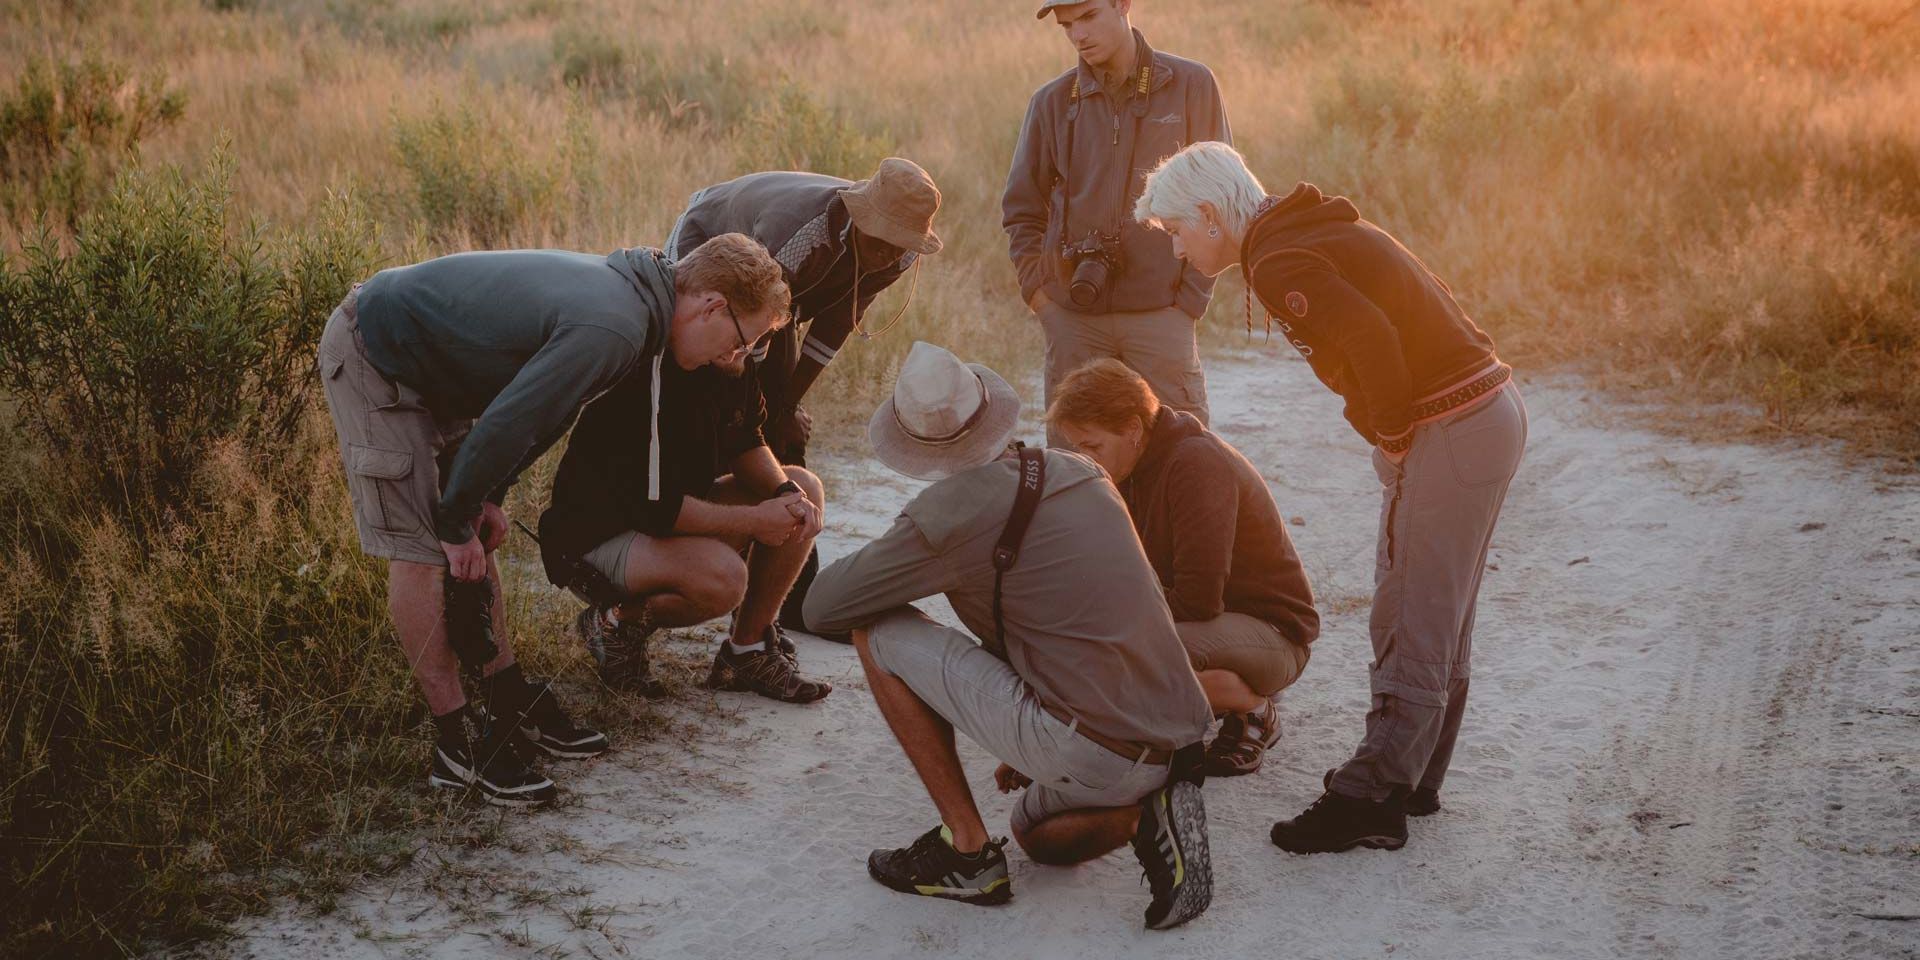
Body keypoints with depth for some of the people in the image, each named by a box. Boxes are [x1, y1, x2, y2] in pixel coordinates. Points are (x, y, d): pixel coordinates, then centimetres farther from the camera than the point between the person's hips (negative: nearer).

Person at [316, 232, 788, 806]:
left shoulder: (620, 287, 2)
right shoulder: (612, 328, -29)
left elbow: (527, 402, 12)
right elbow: (508, 423, -29)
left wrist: (485, 499, 9)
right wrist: (457, 524, -16)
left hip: (425, 366, 10)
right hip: (371, 357, -10)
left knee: (477, 540, 12)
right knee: (420, 550, -9)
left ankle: (509, 702, 20)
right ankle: (457, 745, -3)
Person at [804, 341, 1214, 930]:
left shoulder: (951, 511, -11)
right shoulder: (1079, 475, 12)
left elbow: (822, 606, -1)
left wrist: (891, 555, 20)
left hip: (1086, 749, -8)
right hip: (1176, 743, 8)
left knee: (877, 634, 3)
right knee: (1039, 833, 37)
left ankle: (966, 847, 5)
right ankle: (1149, 812, 5)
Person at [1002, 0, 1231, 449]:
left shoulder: (1191, 86, 1)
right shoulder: (1052, 101, 6)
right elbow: (1021, 210, 13)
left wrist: (1191, 297, -4)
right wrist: (1039, 291, 1)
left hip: (1161, 314, -2)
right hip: (1073, 317, 2)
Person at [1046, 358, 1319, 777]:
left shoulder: (1199, 465, -25)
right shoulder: (1130, 468, 3)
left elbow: (1198, 600, -30)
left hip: (1274, 632, -9)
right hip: (1212, 619, 9)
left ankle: (1254, 712, -6)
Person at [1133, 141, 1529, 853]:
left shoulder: (1279, 264, -16)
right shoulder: (1308, 234, 15)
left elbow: (1372, 340, -28)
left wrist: (1390, 434, -13)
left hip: (1453, 432, -10)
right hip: (1491, 412, 10)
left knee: (1414, 627, -5)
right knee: (1436, 619, 16)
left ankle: (1370, 802, 1)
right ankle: (1411, 779, 26)